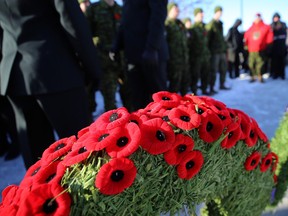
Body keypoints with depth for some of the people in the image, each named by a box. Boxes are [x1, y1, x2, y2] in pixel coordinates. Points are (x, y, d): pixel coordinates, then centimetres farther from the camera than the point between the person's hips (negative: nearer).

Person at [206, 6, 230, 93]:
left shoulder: (220, 23, 16)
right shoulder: (211, 24, -9)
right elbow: (207, 38, -14)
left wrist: (224, 48, 19)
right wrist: (208, 50, -17)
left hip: (222, 51, 8)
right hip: (215, 51, -8)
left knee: (223, 69, 12)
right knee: (213, 70, -5)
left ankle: (222, 85, 25)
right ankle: (211, 88, 1)